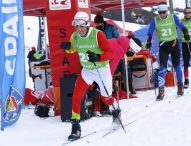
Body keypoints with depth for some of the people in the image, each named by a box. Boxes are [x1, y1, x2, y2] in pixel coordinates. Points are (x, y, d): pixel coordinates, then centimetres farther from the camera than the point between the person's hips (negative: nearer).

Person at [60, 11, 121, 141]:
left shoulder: (98, 34, -23)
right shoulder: (75, 36, -8)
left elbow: (110, 52, -24)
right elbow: (73, 49, 13)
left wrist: (98, 57, -41)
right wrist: (67, 47, -10)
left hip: (102, 69, -4)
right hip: (87, 71, 4)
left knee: (106, 97, 11)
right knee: (76, 97, -10)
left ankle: (116, 112, 45)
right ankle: (76, 127, -1)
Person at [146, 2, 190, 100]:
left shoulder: (173, 17, -5)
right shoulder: (155, 20, -4)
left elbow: (181, 26, -8)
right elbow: (150, 32, -2)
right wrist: (148, 42, -14)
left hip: (174, 44, 0)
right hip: (163, 46, 0)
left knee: (176, 65, 9)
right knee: (163, 67, -10)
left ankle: (180, 86, 26)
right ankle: (161, 90, -9)